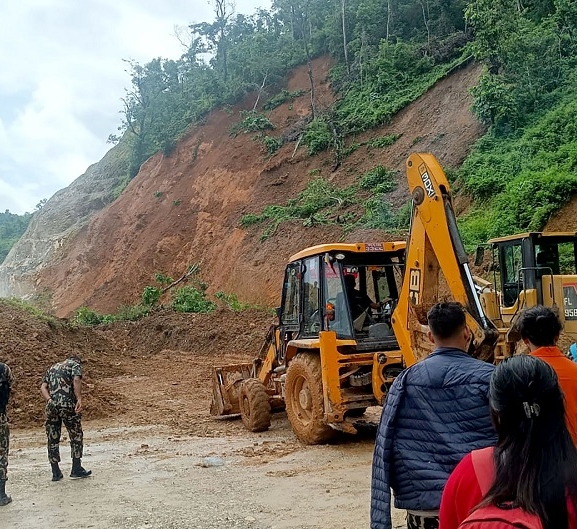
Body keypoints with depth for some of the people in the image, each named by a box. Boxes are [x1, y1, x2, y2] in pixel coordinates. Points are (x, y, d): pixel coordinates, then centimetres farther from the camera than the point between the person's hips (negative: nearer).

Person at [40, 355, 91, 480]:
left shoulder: (52, 368, 25)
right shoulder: (75, 364, 10)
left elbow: (43, 387, 10)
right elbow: (76, 380, -12)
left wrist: (50, 401, -3)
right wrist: (79, 400, -16)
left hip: (52, 405, 5)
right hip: (68, 404, -5)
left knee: (53, 439, 10)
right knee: (76, 436, 9)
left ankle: (56, 472, 14)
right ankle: (76, 469, 11)